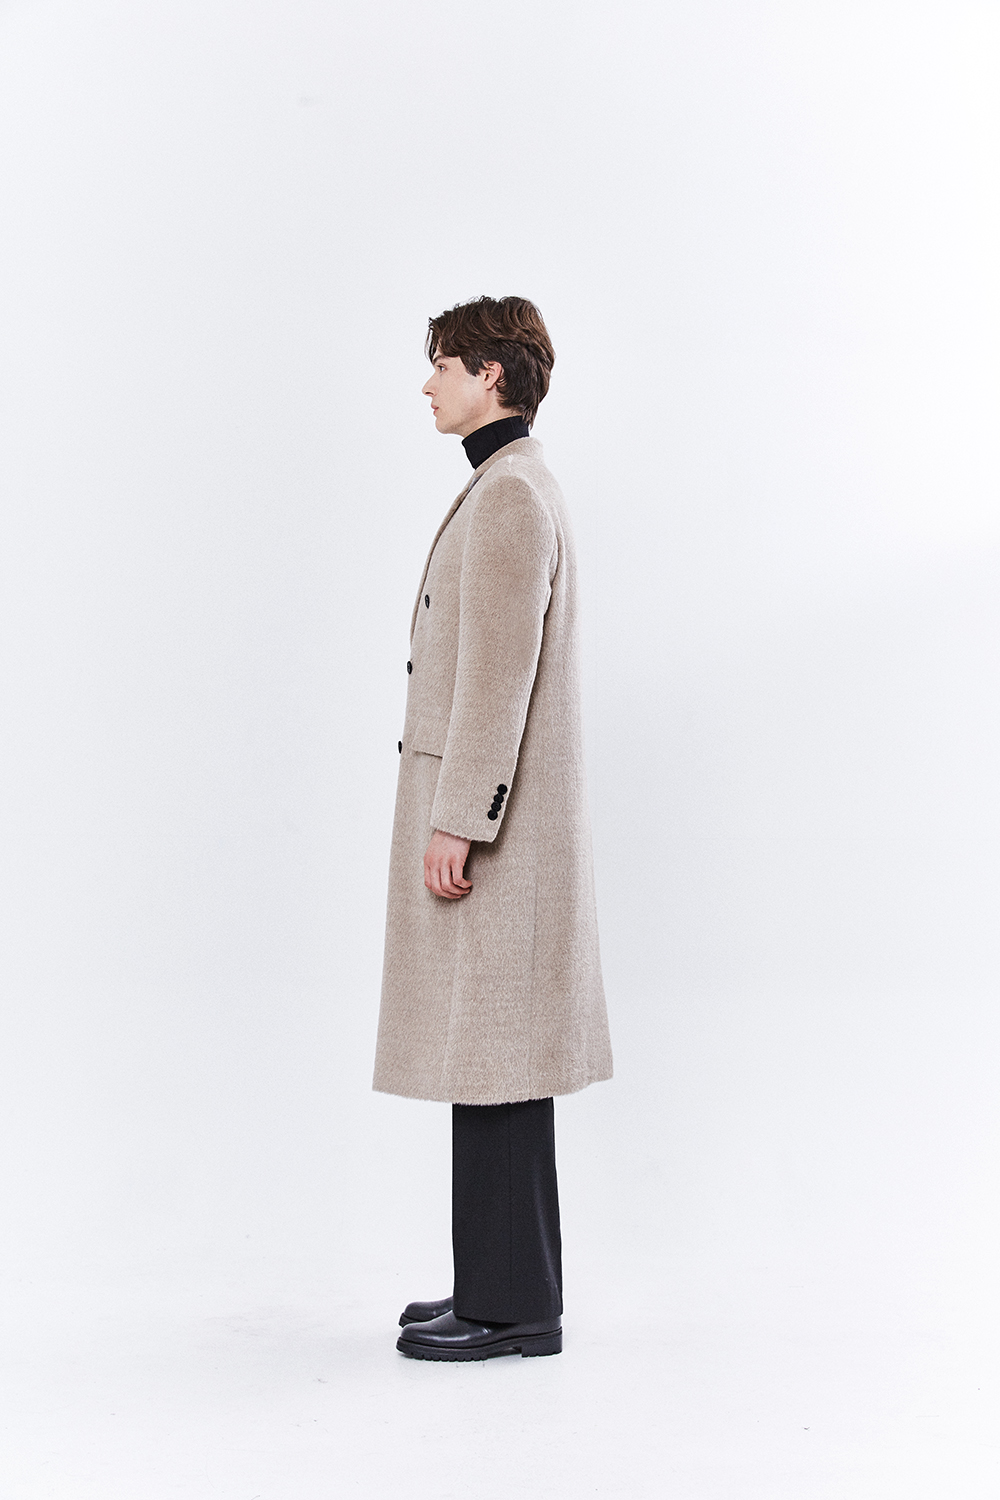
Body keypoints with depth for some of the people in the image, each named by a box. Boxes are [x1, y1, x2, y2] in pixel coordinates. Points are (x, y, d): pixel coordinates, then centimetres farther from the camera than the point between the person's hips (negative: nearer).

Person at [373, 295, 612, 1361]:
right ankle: (503, 1282, 23)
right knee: (487, 1057, 13)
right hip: (493, 814, 10)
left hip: (492, 817, -10)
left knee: (490, 1060, -4)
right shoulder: (512, 486, 19)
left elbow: (498, 676, -20)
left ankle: (510, 1306, 5)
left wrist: (455, 823, -21)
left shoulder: (509, 493, -14)